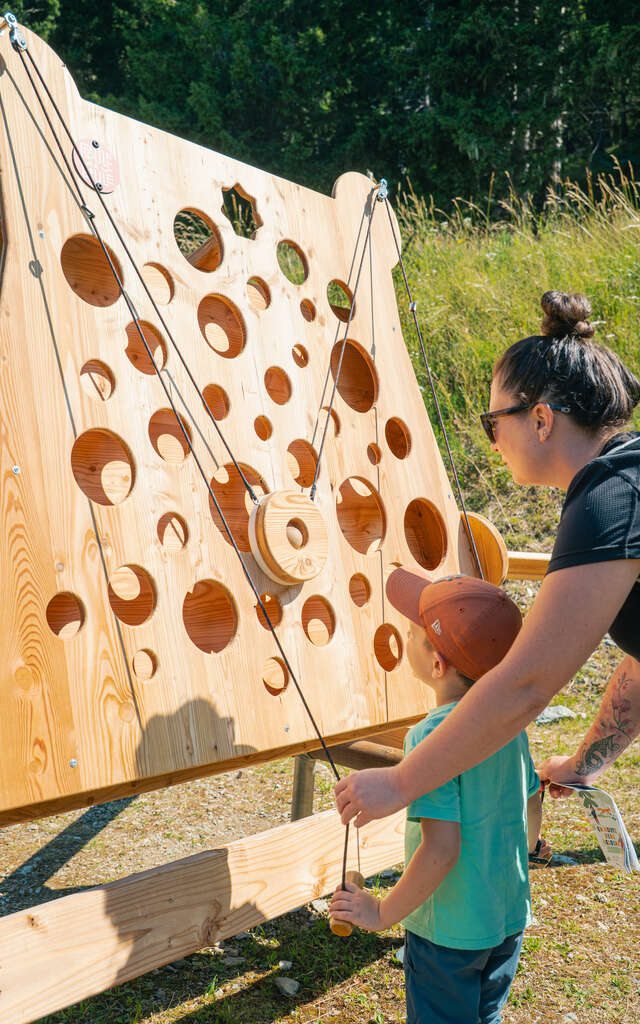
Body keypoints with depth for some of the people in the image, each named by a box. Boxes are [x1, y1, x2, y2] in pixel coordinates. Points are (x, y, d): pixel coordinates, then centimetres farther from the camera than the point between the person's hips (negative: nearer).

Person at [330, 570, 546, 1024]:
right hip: (509, 919, 7)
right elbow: (532, 816, 8)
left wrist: (384, 913, -16)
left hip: (448, 935, -6)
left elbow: (441, 849, -29)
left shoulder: (431, 736, -26)